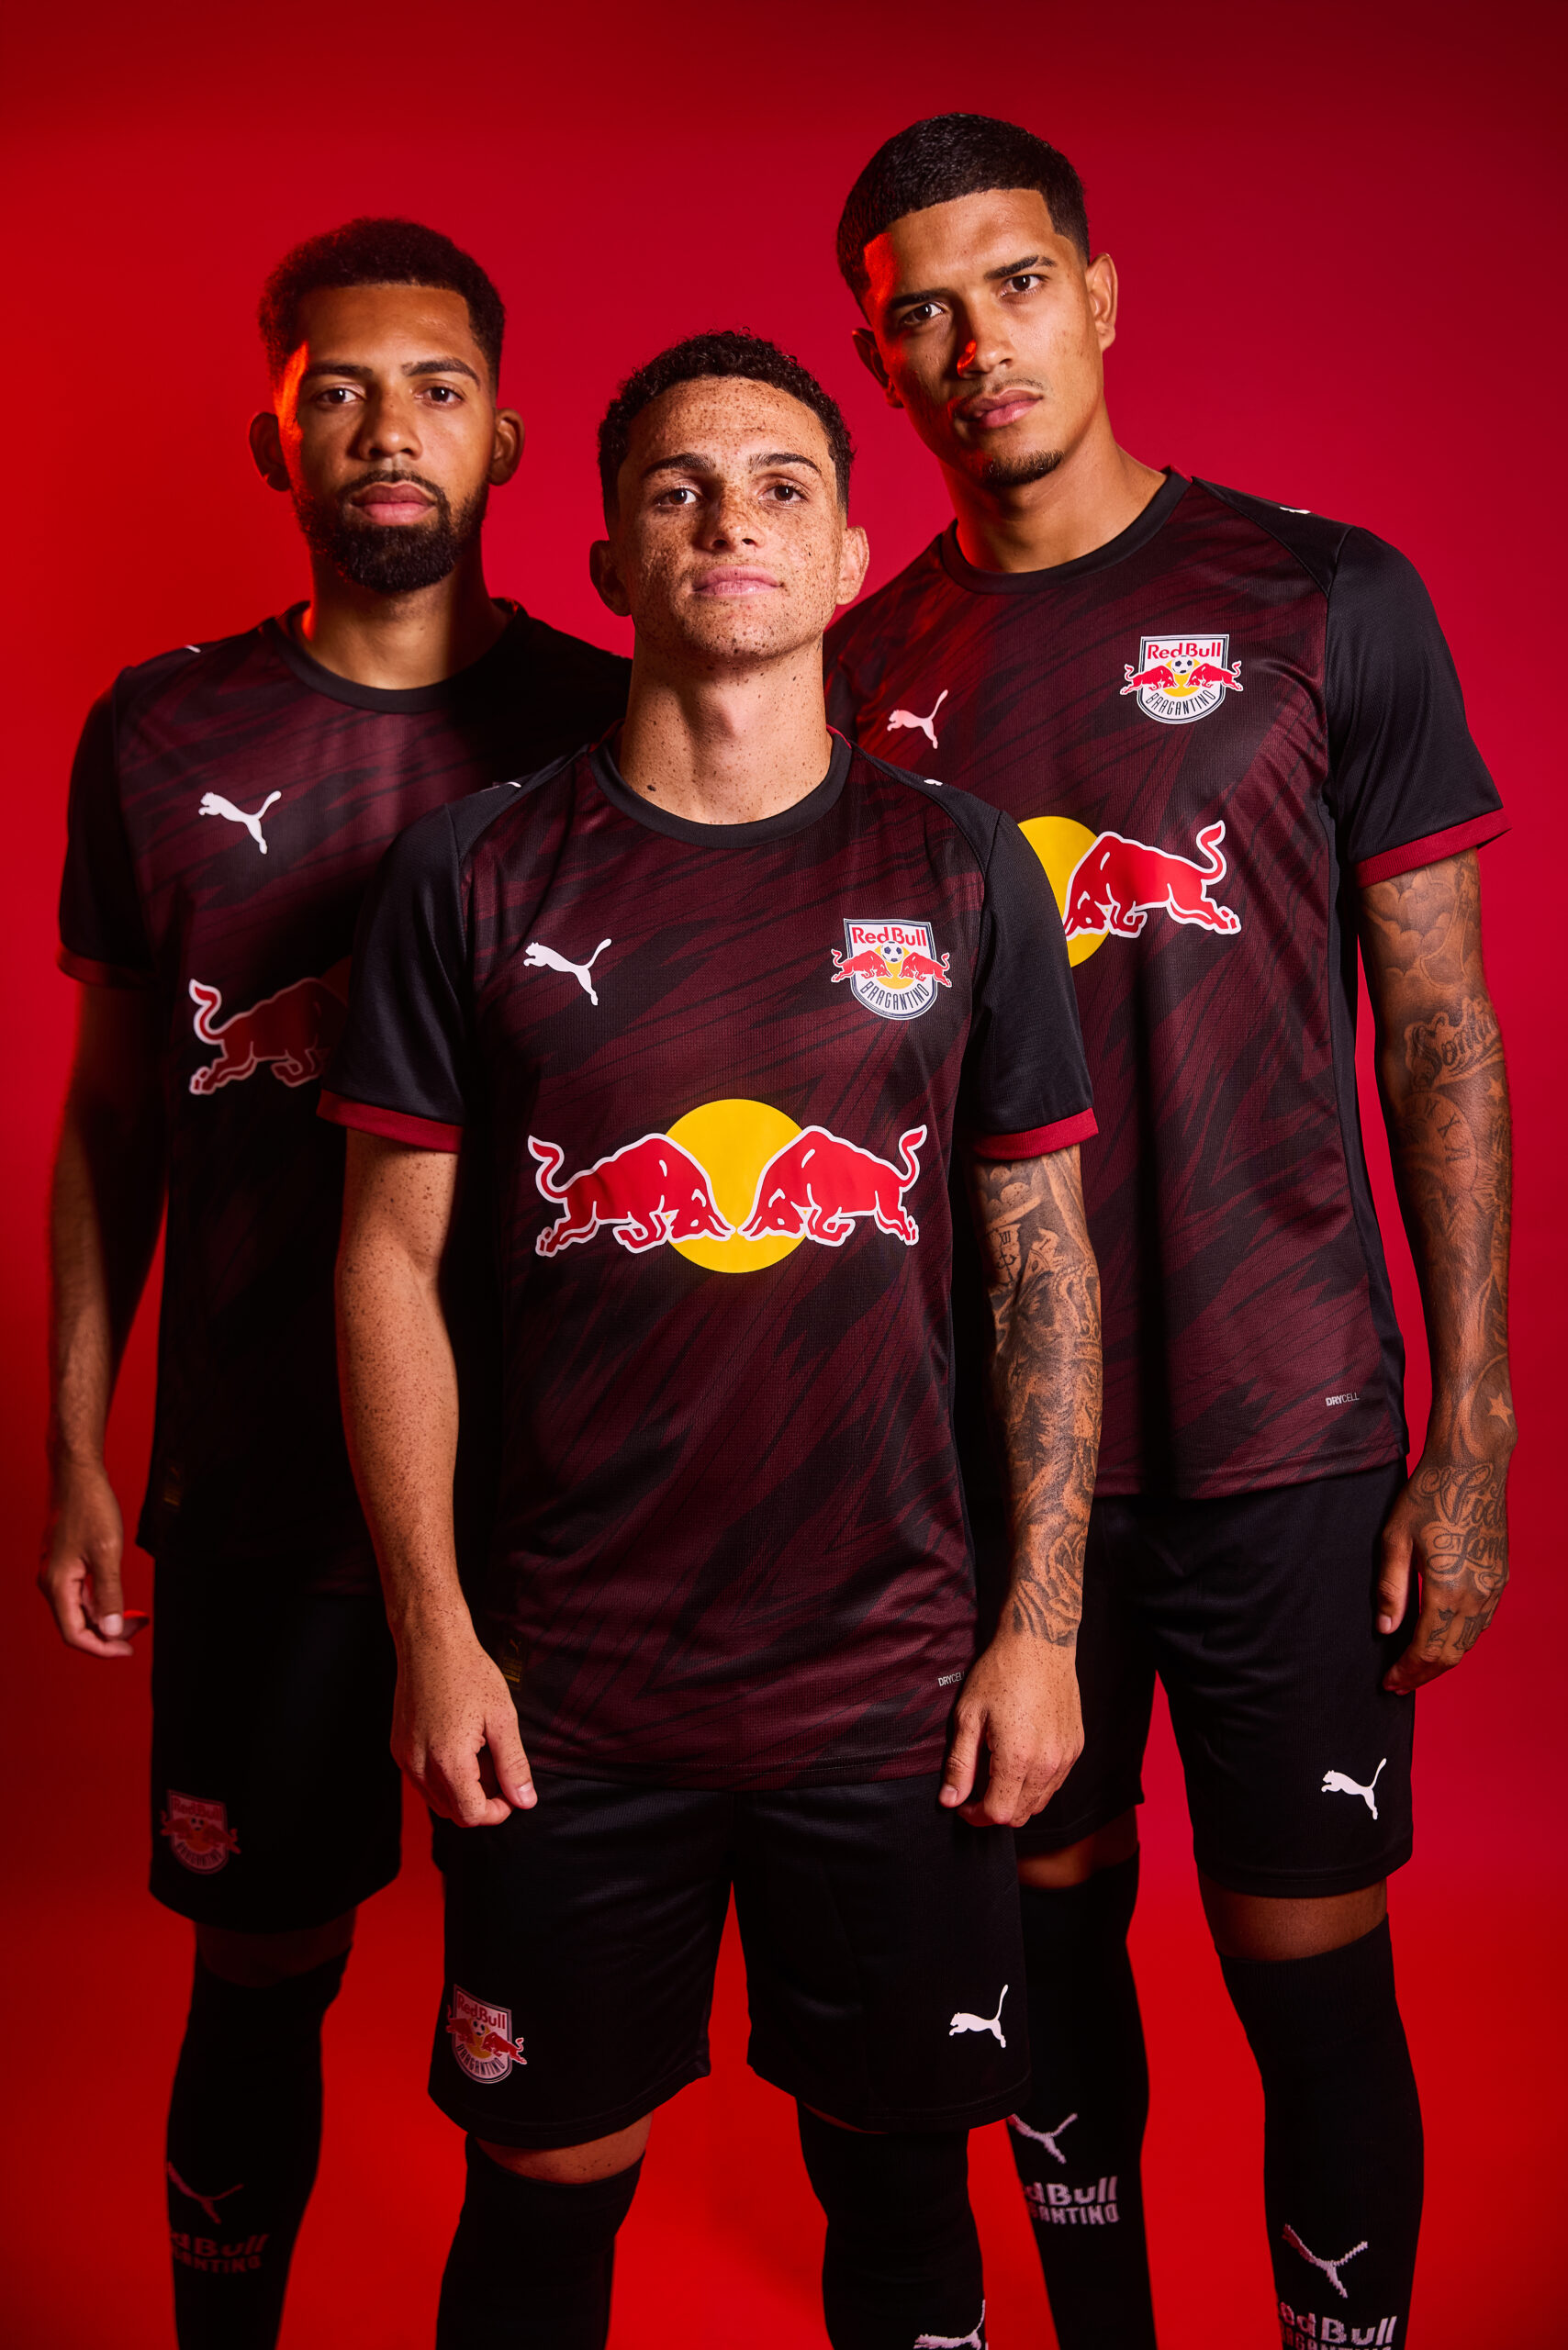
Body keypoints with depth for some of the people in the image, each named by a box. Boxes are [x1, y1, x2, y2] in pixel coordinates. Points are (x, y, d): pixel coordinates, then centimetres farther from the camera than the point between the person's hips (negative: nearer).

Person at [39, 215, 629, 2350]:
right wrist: (78, 1446, 6)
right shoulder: (163, 734, 3)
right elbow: (109, 1111, 8)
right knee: (262, 1974, 12)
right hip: (263, 1472, 1)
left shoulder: (608, 727, 0)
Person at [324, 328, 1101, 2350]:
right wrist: (431, 1633, -3)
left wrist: (1042, 1627, 0)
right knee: (545, 2186, 14)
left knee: (898, 2180, 15)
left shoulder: (962, 873, 1)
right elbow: (393, 1257, 0)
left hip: (893, 1683, 1)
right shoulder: (474, 879, -2)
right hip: (567, 1694, 0)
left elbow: (1044, 1254, 4)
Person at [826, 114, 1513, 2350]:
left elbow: (1443, 1032, -2)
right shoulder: (867, 668, 6)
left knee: (1311, 1972, 5)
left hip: (1281, 1437, -3)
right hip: (981, 1437, 3)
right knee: (1054, 1921, 16)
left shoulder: (1327, 601, -2)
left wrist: (1473, 1436, -7)